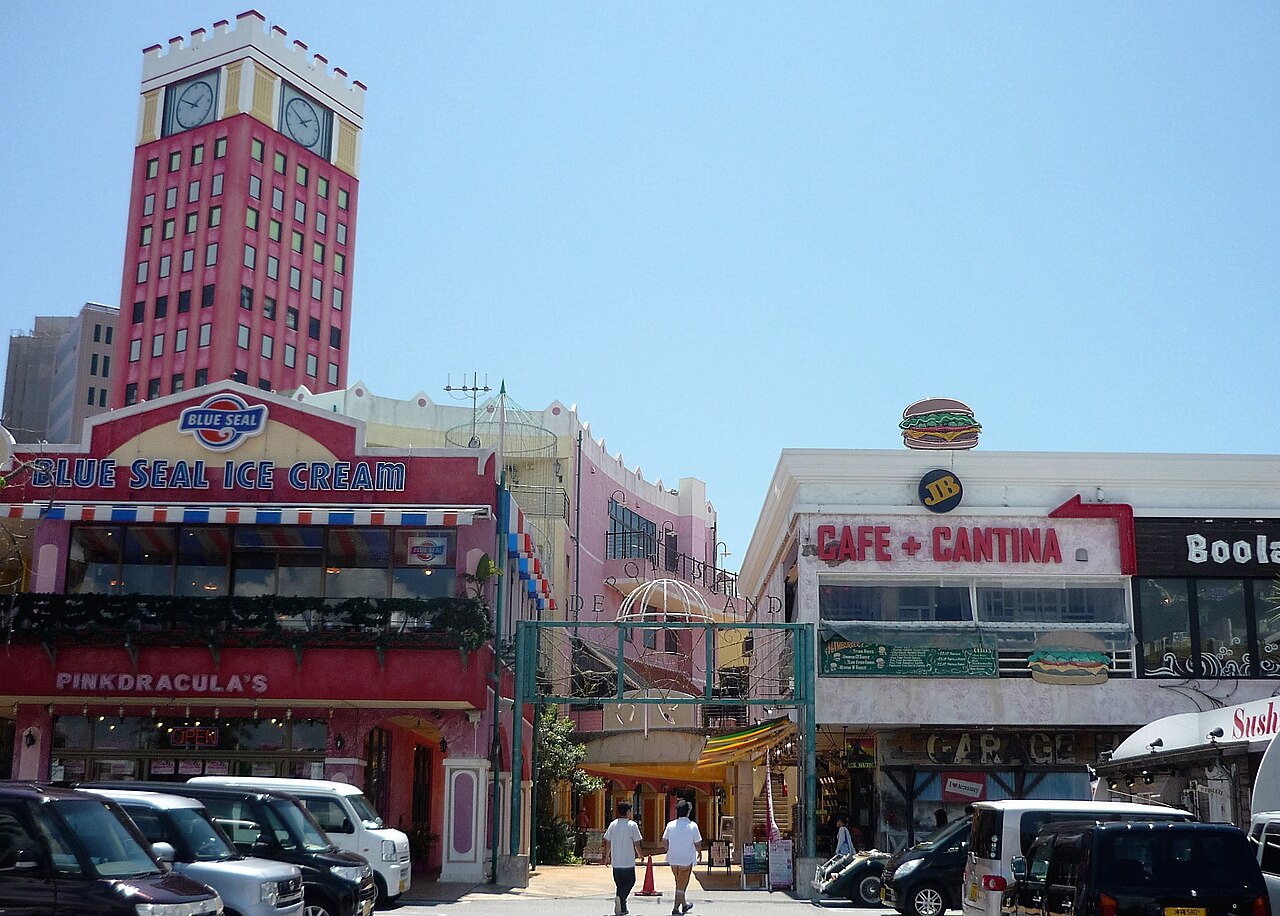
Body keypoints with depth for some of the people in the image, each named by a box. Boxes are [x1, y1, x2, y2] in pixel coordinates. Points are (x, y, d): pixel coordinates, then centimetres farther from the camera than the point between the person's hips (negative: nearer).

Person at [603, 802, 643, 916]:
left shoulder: (613, 824, 4)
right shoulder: (632, 825, -8)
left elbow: (607, 842, 7)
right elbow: (636, 843, -6)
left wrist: (607, 856, 18)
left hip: (616, 862, 4)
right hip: (628, 861, -4)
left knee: (619, 884, 13)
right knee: (630, 881, 7)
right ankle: (620, 897, -19)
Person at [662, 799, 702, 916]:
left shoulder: (670, 825, -3)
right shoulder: (692, 826, -12)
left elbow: (664, 841, 2)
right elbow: (697, 844, -8)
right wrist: (699, 854, 12)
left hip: (673, 859, 4)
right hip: (687, 859, -4)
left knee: (679, 883, 21)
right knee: (681, 885, 6)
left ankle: (684, 904, 35)